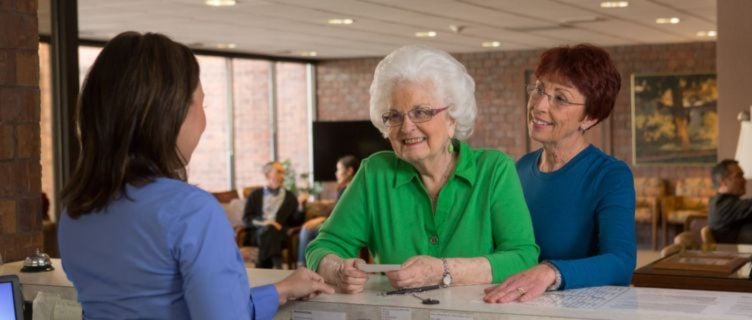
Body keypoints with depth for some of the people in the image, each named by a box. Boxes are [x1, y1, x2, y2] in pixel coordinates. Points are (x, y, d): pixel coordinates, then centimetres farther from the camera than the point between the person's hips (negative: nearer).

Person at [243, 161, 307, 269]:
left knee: (271, 230, -35)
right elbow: (246, 218, 8)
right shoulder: (255, 195, 20)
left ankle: (262, 269, -41)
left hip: (280, 233, 0)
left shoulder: (290, 197, 22)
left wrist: (301, 204, -5)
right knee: (268, 229, -35)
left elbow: (296, 222, 12)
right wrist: (262, 222, -12)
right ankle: (276, 266, -48)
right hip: (257, 233, 0)